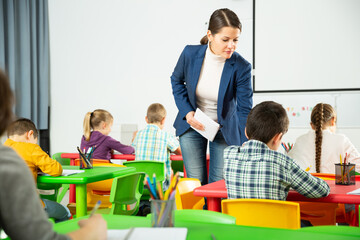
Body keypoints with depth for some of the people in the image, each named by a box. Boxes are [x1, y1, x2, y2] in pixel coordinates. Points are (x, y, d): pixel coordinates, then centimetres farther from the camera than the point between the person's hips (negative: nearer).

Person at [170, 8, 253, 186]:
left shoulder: (241, 67, -23)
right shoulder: (191, 53, -18)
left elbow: (245, 110, -21)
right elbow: (177, 80, 4)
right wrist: (186, 111, -10)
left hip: (224, 130, -1)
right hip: (192, 125, 1)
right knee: (196, 183, 3)